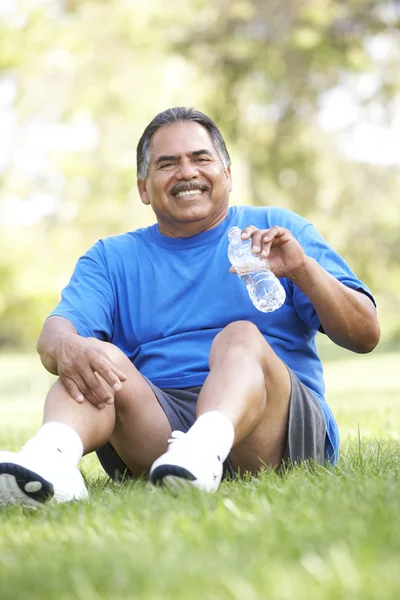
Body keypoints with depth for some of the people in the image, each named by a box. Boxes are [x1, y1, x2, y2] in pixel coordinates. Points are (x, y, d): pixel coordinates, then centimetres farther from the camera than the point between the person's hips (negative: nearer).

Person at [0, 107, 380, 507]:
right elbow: (54, 333, 0)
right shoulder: (113, 259, 20)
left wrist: (302, 268, -10)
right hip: (155, 423, 2)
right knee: (101, 362, -24)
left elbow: (365, 337, 8)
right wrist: (67, 347, -25)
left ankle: (204, 448, -59)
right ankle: (50, 456, -55)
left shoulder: (278, 228, 16)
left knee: (241, 337, -28)